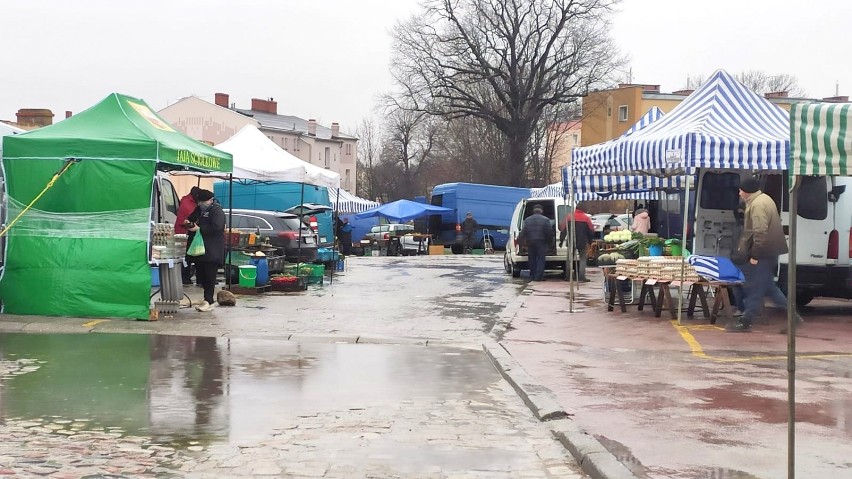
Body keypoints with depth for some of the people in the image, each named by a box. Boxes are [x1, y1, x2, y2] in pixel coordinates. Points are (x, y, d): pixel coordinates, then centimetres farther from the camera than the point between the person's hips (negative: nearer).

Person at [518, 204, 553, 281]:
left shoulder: (527, 220, 7)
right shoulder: (545, 220, -3)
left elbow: (523, 232, 3)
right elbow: (549, 232, -4)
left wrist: (522, 239, 12)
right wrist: (550, 241, 8)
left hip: (530, 242, 3)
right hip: (541, 242, -3)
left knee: (532, 260, 11)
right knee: (541, 259, -2)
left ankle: (532, 276, 12)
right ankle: (538, 276, -9)